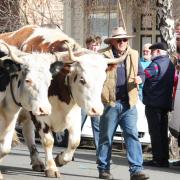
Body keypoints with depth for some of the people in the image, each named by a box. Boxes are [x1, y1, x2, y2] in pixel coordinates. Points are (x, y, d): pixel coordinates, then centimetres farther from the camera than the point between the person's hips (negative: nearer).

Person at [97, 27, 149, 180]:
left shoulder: (133, 55, 12)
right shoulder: (103, 56, -3)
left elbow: (141, 73, 20)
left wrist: (140, 78, -3)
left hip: (129, 104, 3)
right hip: (110, 103, -3)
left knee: (132, 135, -5)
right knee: (106, 137, 6)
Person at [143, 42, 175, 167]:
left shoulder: (156, 64, -14)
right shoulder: (171, 64, 13)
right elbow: (174, 81, 17)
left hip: (153, 103, -8)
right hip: (166, 104, 8)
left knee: (155, 132, -4)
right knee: (163, 132, 12)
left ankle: (158, 159, -5)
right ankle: (164, 159, 13)